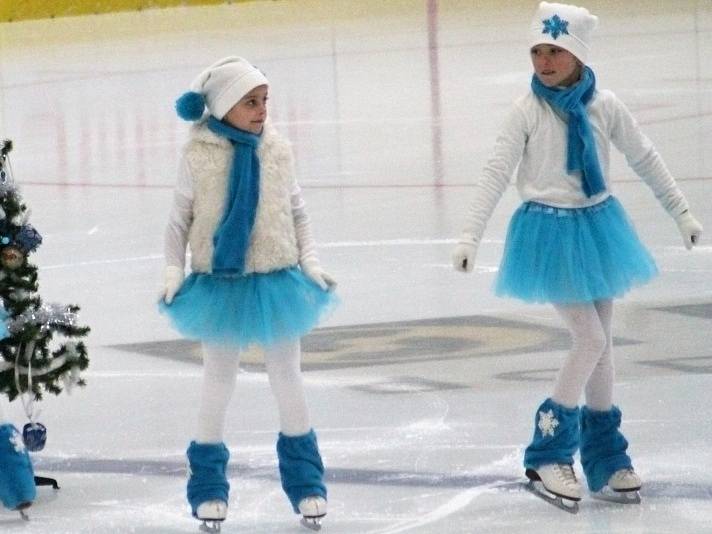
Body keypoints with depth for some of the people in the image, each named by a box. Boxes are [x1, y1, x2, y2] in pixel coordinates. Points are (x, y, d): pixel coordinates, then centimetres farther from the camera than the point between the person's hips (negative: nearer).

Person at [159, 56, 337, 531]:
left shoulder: (277, 149, -3)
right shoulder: (198, 155, -9)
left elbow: (298, 212, 7)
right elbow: (180, 219, -1)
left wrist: (310, 261, -1)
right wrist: (174, 270, -7)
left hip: (277, 280, 2)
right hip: (220, 284, -2)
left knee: (287, 377, 13)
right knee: (218, 383, 11)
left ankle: (305, 481, 28)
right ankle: (209, 485, 26)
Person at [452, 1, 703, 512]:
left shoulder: (605, 106, -4)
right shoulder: (528, 111, -12)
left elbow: (647, 159, 8)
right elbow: (496, 173, -12)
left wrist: (683, 213, 14)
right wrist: (470, 236, -18)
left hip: (598, 226, 4)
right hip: (550, 232, -4)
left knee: (601, 343, 11)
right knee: (592, 340, -11)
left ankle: (606, 460, 24)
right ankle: (549, 455, 1)